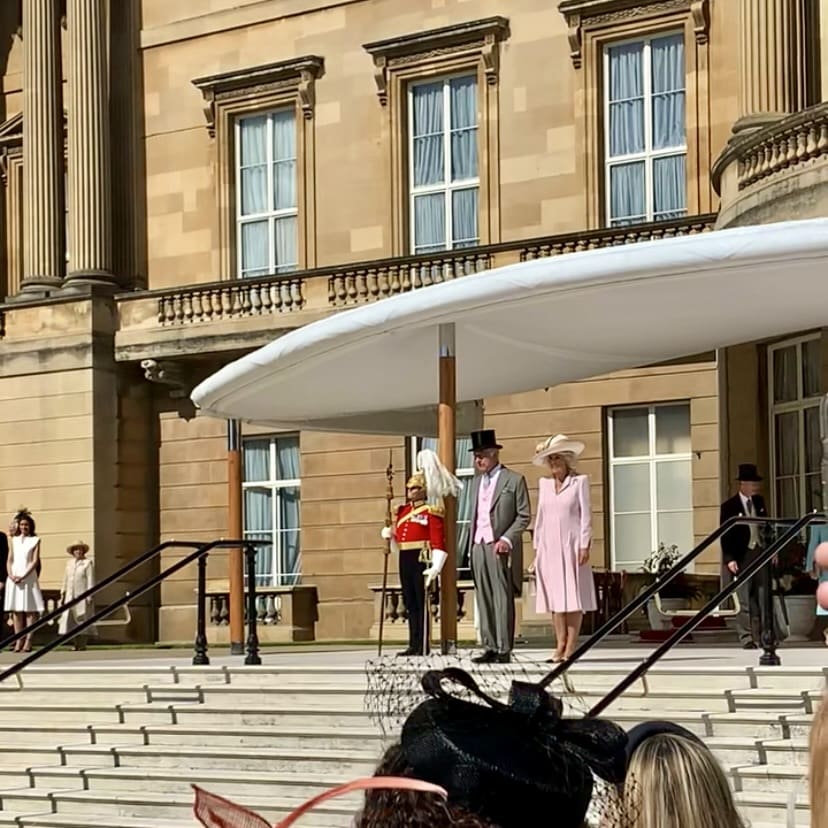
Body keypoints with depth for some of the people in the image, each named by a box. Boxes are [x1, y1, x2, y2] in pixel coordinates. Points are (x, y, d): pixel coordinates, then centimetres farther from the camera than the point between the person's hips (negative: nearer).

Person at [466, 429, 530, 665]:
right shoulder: (477, 482, 19)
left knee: (503, 599, -7)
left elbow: (524, 516, -3)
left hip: (500, 547, -6)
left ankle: (504, 650, -6)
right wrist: (471, 546, 11)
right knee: (483, 599, 5)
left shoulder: (514, 480, 0)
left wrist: (507, 539, -14)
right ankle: (489, 648, 8)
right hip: (478, 546, 6)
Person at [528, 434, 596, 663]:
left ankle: (571, 646, -3)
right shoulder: (544, 483, 12)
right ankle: (560, 645, 4)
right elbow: (540, 517, 15)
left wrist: (585, 546, -8)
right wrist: (537, 548, 12)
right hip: (549, 547, 4)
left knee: (573, 594, -4)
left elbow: (585, 514, -2)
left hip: (571, 545, -4)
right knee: (554, 595, 2)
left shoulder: (579, 481, 1)